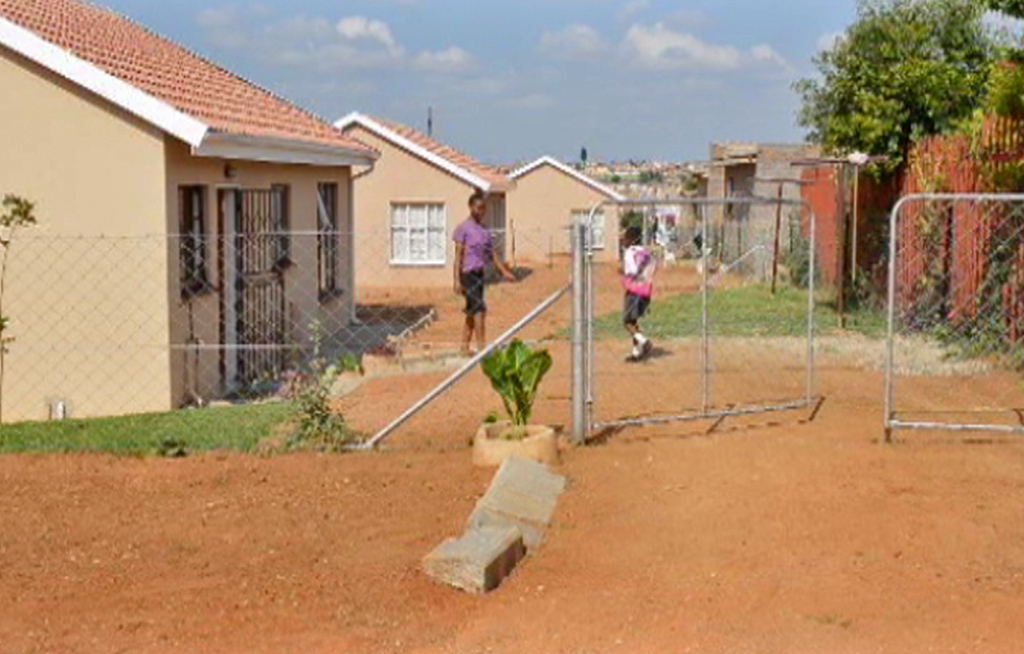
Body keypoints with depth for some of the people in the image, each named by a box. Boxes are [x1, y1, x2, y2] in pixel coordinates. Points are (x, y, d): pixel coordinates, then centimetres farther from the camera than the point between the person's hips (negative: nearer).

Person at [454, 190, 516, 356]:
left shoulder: (484, 230, 16)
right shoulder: (463, 228, -6)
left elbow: (492, 253, 18)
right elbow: (458, 255, -9)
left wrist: (504, 271, 10)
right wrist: (457, 280, -14)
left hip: (480, 274, 8)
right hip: (468, 274, -8)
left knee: (472, 312, 10)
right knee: (479, 309, -15)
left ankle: (465, 347, 17)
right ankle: (481, 346, -18)